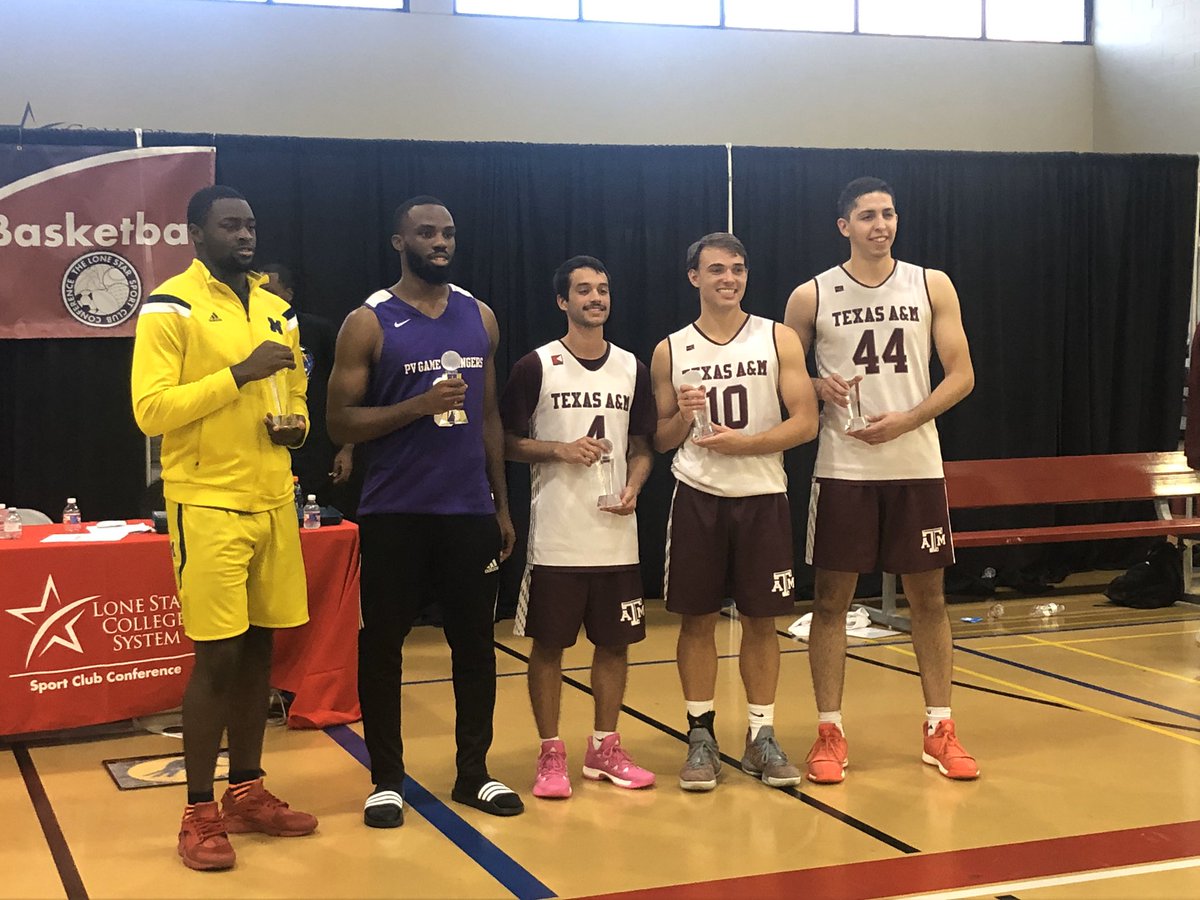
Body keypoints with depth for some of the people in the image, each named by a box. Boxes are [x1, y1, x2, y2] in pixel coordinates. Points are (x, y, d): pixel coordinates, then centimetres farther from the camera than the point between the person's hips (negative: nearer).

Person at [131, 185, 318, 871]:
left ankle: (248, 792, 24)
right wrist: (240, 374, -20)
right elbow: (150, 409, -15)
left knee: (259, 651, 12)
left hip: (273, 502, 7)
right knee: (217, 657, -4)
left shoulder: (277, 309, 13)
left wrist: (295, 424, 1)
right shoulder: (170, 307, -8)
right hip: (208, 505, -6)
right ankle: (200, 813, 8)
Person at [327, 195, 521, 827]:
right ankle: (386, 780, 17)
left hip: (470, 510, 4)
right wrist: (417, 406, -20)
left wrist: (501, 505, 10)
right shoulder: (369, 323, -5)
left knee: (475, 644, 9)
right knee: (382, 645, 4)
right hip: (395, 513, -4)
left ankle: (473, 773, 22)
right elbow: (340, 423, -8)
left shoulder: (479, 318, 9)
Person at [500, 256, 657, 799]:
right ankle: (550, 755, 13)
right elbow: (509, 443, -1)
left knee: (615, 641, 9)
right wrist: (560, 451, -16)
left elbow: (641, 445, 14)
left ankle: (604, 749, 22)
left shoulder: (633, 369, 9)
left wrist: (633, 486, -5)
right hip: (555, 536, -4)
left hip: (616, 534, 4)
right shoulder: (536, 367, -3)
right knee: (549, 644, 2)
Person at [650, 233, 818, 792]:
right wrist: (683, 417, -12)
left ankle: (761, 737, 16)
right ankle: (701, 736, 14)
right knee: (697, 619, 4)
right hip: (697, 498, 1)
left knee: (760, 620, 6)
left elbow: (805, 423, -5)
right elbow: (659, 441, 9)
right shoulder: (670, 352, 5)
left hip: (762, 496, 0)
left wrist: (745, 442, -17)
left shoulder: (779, 340, 1)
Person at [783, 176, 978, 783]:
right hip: (842, 470, -1)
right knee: (830, 600, 2)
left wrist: (906, 420, -13)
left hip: (916, 466, 1)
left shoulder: (932, 287, 3)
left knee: (928, 597, 7)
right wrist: (818, 387, -13)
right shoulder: (811, 297, 0)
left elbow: (961, 374, 1)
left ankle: (939, 730, 17)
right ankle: (830, 734, 11)